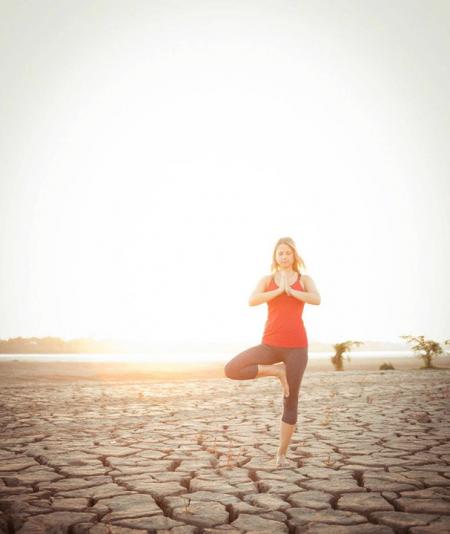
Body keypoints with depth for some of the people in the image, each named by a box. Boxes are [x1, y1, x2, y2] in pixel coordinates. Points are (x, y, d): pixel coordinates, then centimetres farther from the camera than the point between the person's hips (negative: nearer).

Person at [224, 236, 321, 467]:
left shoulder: (305, 279, 8)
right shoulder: (266, 280, 9)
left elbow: (316, 299, -13)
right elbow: (252, 301, -10)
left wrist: (291, 290, -11)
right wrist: (279, 290, -12)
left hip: (296, 346, -1)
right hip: (270, 345, 1)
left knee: (290, 401, 2)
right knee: (231, 370, -17)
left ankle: (281, 453, 17)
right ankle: (276, 371, -1)